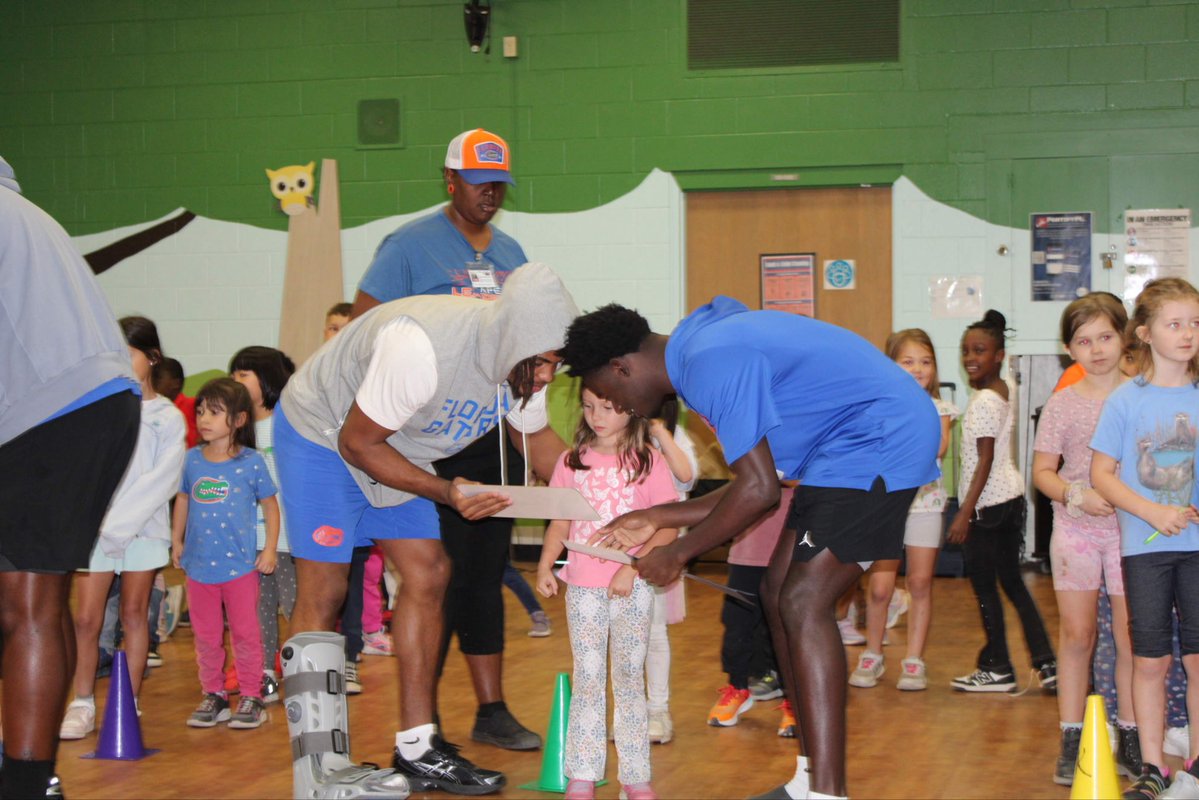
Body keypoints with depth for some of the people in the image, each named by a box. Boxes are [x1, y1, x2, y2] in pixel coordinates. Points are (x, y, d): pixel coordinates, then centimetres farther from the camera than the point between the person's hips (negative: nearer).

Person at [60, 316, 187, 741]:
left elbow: (163, 478, -8)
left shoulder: (168, 417, 0)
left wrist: (120, 522, -14)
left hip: (142, 526, -1)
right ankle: (83, 703, 6)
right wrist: (100, 522, -12)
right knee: (86, 618, -3)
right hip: (95, 526, 1)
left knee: (134, 614, 4)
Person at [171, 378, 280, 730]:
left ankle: (251, 698, 14)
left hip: (240, 565, -3)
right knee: (206, 636, 11)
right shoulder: (191, 460, 3)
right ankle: (213, 695, 22)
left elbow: (270, 505, 2)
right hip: (199, 565, 3)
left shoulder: (251, 462, -6)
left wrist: (269, 549, -2)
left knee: (245, 634, 4)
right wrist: (176, 541, 14)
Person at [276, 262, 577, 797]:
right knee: (324, 593, -11)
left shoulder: (523, 357, -14)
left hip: (396, 449, 8)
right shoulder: (422, 348, -39)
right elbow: (356, 443, -27)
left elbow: (536, 440, 4)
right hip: (322, 433, -8)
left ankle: (418, 751, 7)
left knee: (427, 574, 1)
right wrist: (445, 492, -33)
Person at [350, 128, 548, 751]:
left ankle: (491, 710, 20)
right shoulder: (410, 245, -4)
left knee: (487, 571, 12)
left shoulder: (510, 252, 15)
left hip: (498, 431, 6)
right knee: (443, 575, -5)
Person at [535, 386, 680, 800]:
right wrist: (545, 564, -6)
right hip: (584, 587, 1)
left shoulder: (648, 461, -2)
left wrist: (632, 568, -16)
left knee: (630, 679, 7)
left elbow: (668, 527, -6)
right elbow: (560, 521, 8)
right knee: (587, 680, 5)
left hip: (633, 588, -1)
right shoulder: (573, 461, 6)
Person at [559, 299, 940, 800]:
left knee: (803, 603, -15)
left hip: (883, 439, -10)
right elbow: (757, 481, 15)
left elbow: (760, 489, -22)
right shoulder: (701, 348, 12)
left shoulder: (710, 362, -21)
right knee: (780, 592, 9)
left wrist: (678, 553, -10)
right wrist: (657, 519, 16)